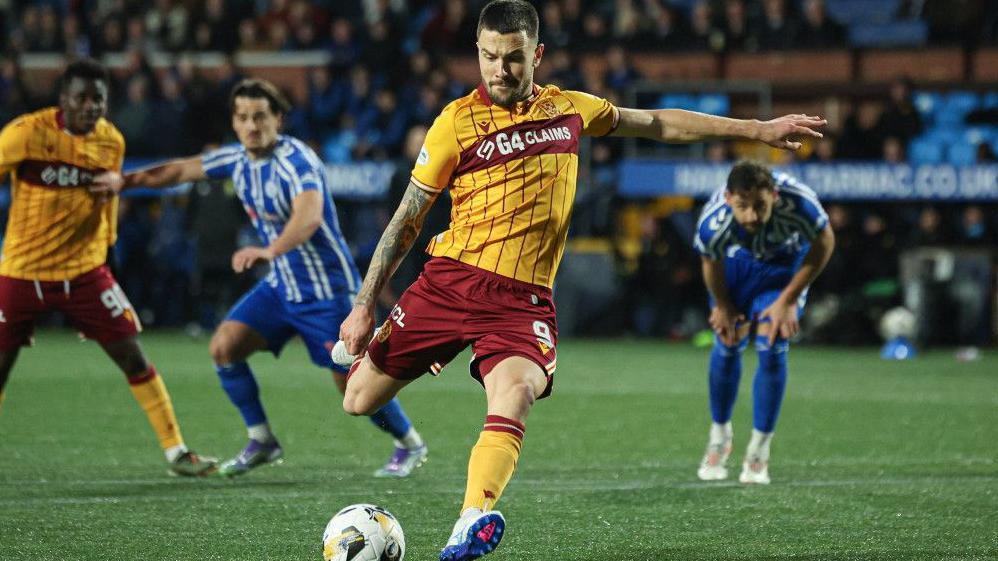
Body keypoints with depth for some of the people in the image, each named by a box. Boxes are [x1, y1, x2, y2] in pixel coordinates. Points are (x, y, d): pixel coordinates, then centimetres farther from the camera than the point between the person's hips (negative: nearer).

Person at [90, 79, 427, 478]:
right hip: (282, 285, 7)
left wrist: (270, 251, -58)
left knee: (352, 382, -6)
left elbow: (308, 216, -42)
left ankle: (410, 444, 19)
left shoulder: (296, 160, -24)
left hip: (327, 288, -7)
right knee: (224, 346, -7)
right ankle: (261, 441, 7)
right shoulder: (238, 160, 0)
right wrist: (126, 180, 13)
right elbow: (183, 169, 17)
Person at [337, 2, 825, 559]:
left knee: (516, 392, -30)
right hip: (451, 279, 0)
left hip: (524, 299, 1)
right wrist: (365, 305, -1)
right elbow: (407, 220, 4)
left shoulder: (569, 109, 10)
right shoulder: (457, 122, 0)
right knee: (360, 401, 1)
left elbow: (657, 123, 25)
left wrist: (758, 129, 27)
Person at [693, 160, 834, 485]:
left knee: (772, 349, -11)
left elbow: (824, 244, -19)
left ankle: (759, 452, 2)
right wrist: (723, 305, 3)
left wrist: (788, 301, -16)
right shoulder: (712, 224, -39)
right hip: (738, 257, 1)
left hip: (787, 260, -1)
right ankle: (719, 436, 28)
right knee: (728, 344, 2)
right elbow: (710, 263, -12)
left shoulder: (798, 204, -43)